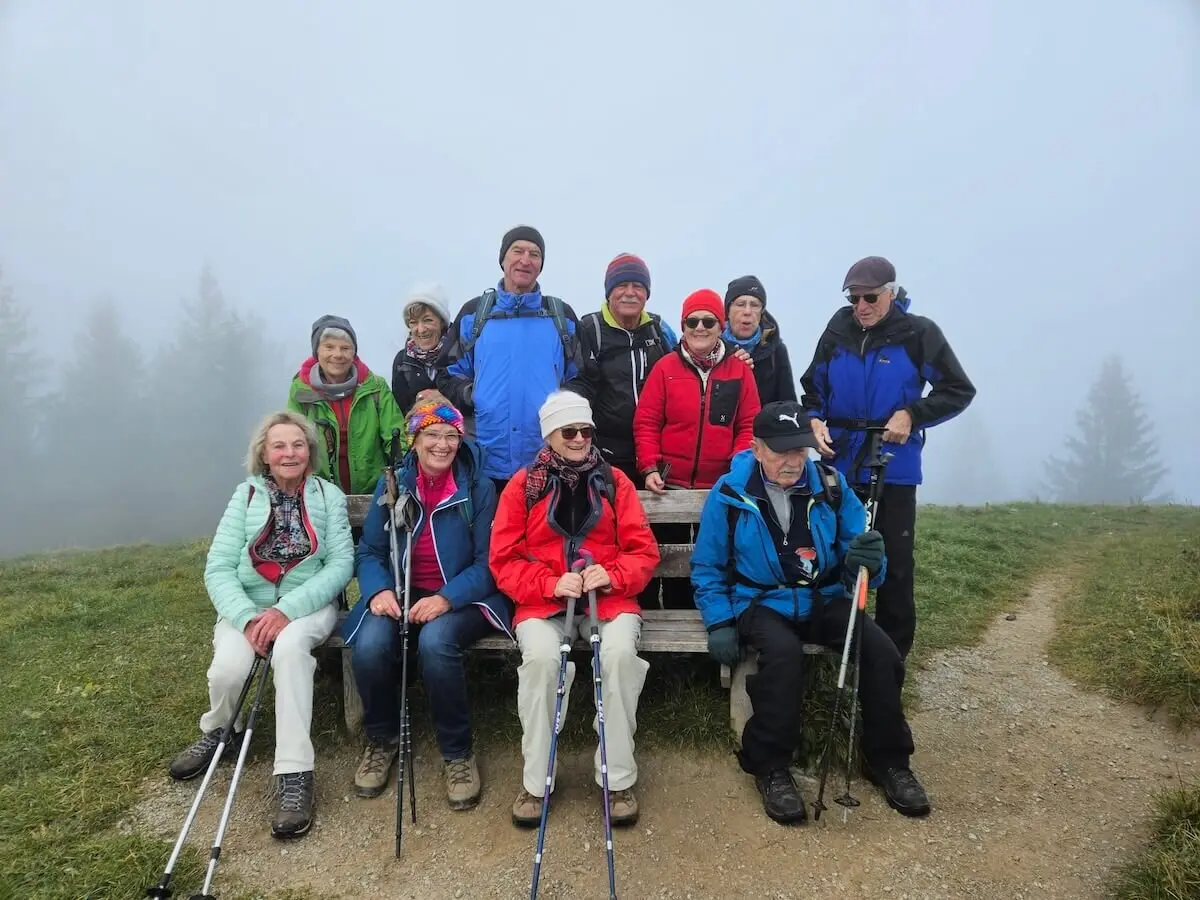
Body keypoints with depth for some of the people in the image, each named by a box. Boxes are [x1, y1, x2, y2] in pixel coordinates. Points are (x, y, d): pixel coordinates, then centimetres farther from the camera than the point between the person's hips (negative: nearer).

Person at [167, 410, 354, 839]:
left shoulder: (328, 495, 3)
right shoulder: (246, 496, 6)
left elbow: (341, 564, -6)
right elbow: (219, 569, -1)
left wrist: (287, 610, -19)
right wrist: (248, 617, -19)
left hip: (308, 605, -1)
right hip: (247, 605, 2)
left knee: (290, 647, -35)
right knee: (228, 667, -28)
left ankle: (295, 774, -29)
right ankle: (219, 733, 8)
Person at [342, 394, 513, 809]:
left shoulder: (479, 488, -5)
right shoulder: (392, 484, 3)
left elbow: (487, 563, -8)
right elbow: (370, 551, 5)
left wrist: (446, 598, -24)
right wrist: (379, 590, -17)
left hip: (461, 599, -3)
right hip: (400, 594, 3)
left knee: (436, 642, -34)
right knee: (370, 646, -27)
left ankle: (458, 752, -9)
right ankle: (382, 739, 5)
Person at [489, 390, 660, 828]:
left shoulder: (615, 482, 7)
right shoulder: (523, 485, 3)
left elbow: (644, 551, 5)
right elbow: (504, 560, 0)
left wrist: (613, 576, -16)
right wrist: (551, 583, -16)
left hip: (608, 598, 1)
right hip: (544, 601, 0)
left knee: (620, 651, -30)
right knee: (540, 655, -31)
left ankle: (619, 778, -12)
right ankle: (535, 781, -10)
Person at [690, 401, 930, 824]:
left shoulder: (830, 485, -1)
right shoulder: (729, 493, -6)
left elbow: (857, 562, -1)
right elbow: (707, 568, 2)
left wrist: (867, 559, -26)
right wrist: (719, 623, -10)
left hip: (825, 599, 3)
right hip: (762, 602, -2)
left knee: (882, 651, -22)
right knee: (784, 652, -34)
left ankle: (887, 760, 2)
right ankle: (769, 766, -14)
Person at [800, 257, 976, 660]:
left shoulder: (918, 334, -5)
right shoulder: (838, 333, 3)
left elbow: (959, 390, 0)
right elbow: (813, 388, 13)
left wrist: (911, 415, -13)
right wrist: (814, 421, -7)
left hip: (893, 468, -3)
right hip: (840, 464, 3)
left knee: (894, 563, 2)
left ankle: (892, 653, 17)